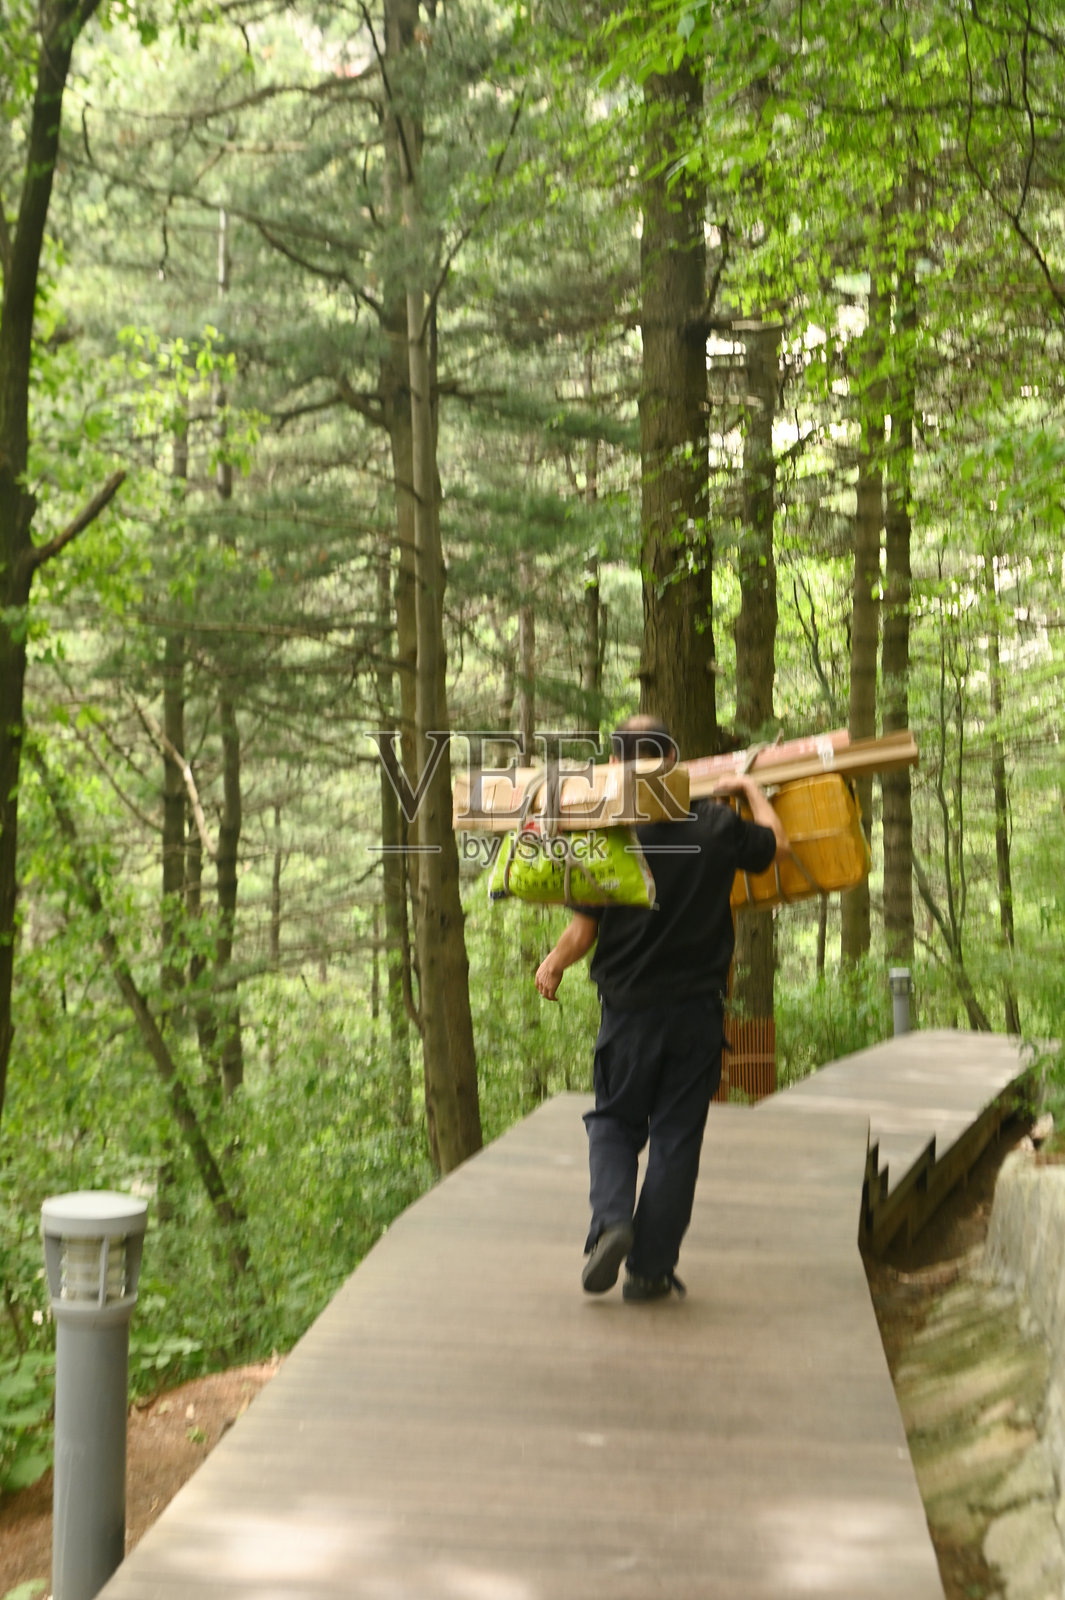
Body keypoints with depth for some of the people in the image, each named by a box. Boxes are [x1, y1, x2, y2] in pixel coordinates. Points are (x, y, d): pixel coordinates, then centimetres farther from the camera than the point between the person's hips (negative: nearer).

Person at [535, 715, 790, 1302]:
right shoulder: (716, 826, -5)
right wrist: (750, 789, 31)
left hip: (628, 1008, -1)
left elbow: (583, 930, -7)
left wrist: (553, 965, 13)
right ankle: (651, 1268, 10)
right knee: (676, 1134, 7)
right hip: (697, 1009, 1)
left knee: (614, 1120, 16)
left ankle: (610, 1220, -9)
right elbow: (775, 842, 15)